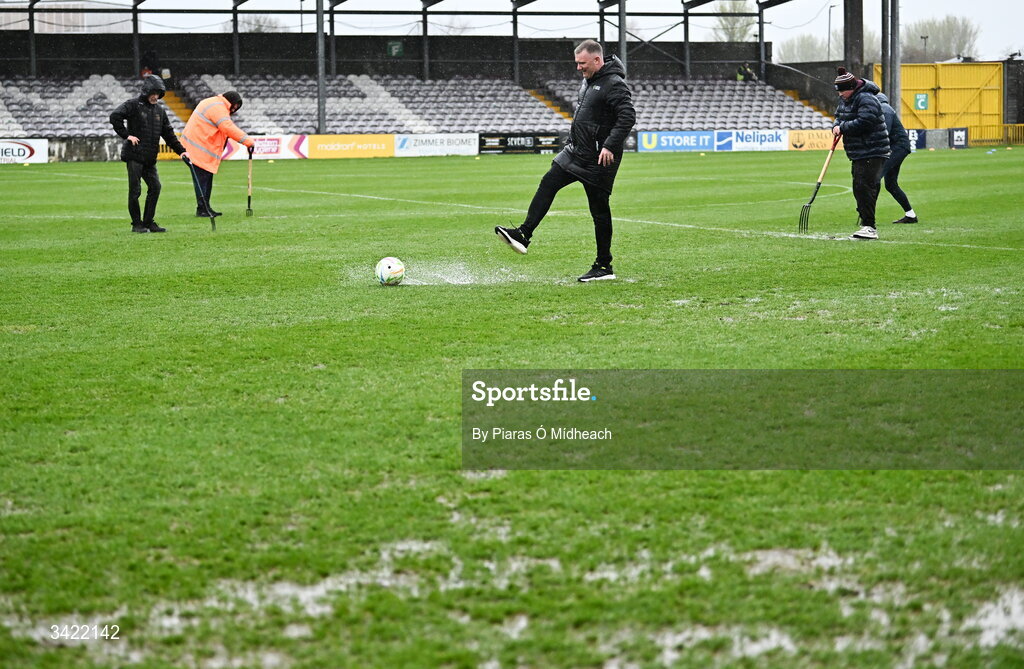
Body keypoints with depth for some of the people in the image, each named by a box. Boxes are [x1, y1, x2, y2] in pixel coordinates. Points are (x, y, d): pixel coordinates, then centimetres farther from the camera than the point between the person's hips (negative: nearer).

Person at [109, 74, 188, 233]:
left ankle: (148, 222, 12)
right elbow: (115, 117, -18)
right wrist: (126, 135, -17)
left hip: (150, 158, 6)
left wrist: (181, 151, 13)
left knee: (155, 187, 2)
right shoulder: (133, 105, -5)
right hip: (134, 155, -6)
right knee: (135, 190, -3)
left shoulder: (160, 111, 15)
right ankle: (137, 224, 5)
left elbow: (168, 133, 19)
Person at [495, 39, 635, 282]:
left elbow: (628, 117, -25)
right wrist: (573, 140, 23)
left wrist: (610, 146, -30)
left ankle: (604, 267, 5)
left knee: (599, 210, -2)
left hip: (599, 160, -9)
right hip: (576, 152, 9)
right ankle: (523, 234, -4)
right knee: (548, 184, -2)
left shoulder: (614, 85, -17)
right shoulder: (588, 80, 13)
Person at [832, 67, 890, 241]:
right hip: (858, 154, 10)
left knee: (864, 187, -17)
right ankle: (867, 226, 19)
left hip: (872, 153, -10)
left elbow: (864, 122, -26)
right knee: (859, 189, 12)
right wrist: (836, 126, 1)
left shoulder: (866, 99, -16)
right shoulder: (845, 99, 15)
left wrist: (843, 127, -17)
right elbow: (839, 116, 25)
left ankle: (869, 227, -19)